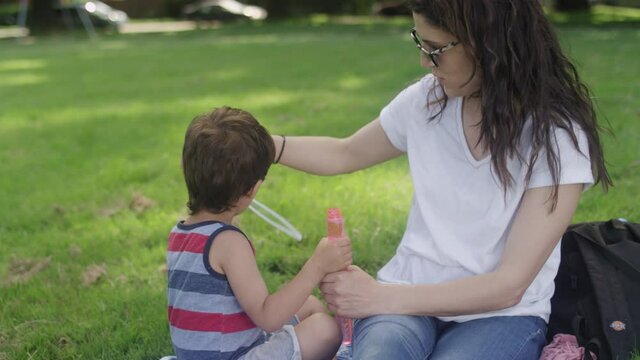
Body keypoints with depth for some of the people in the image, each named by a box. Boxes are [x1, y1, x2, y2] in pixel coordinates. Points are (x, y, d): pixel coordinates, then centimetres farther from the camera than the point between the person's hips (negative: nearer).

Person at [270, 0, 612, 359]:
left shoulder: (559, 136, -16)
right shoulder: (427, 99, -2)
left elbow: (509, 285, -18)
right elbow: (344, 155, 17)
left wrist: (382, 297, -21)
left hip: (502, 314, -3)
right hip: (411, 292, 3)